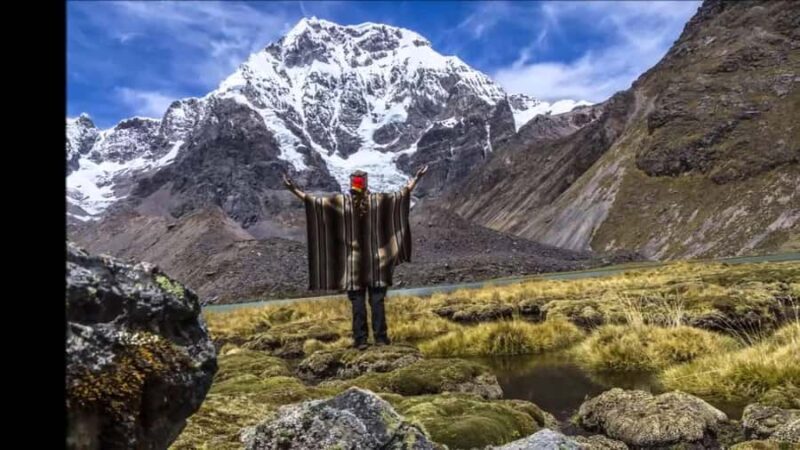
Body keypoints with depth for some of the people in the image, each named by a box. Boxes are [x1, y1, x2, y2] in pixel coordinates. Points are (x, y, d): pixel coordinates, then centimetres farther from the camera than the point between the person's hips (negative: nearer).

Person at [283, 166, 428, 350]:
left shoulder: (341, 201, -4)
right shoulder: (378, 199, 0)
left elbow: (316, 201, -5)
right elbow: (400, 195, 8)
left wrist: (295, 190, 1)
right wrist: (415, 178, 17)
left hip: (353, 262, -1)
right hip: (376, 260, 1)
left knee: (358, 303, 3)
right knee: (377, 301, 5)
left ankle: (360, 339, 4)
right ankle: (380, 337, 6)